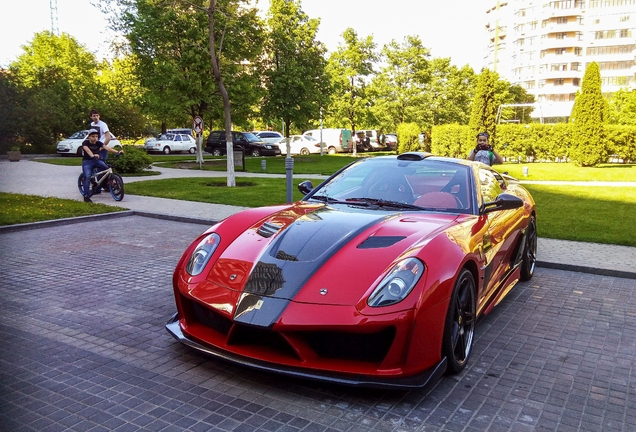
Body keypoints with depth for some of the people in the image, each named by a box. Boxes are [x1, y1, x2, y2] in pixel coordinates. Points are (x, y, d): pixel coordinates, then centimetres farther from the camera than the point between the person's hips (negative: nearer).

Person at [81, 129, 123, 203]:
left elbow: (107, 148, -18)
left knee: (107, 168, -20)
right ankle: (86, 196, -17)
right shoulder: (85, 143, -14)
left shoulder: (98, 143, -3)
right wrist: (93, 156, -59)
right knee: (87, 177, -21)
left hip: (97, 160, 4)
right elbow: (87, 150, -36)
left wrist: (118, 152, -35)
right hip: (87, 161, -4)